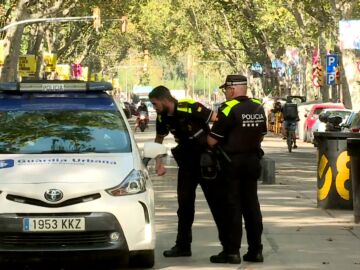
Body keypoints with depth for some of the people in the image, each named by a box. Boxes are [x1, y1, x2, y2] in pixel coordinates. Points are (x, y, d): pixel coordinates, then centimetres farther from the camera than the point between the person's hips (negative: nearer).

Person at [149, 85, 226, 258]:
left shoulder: (190, 109, -23)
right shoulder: (163, 118, 0)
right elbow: (159, 139, 18)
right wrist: (158, 163, 11)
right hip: (186, 162, 7)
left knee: (216, 201, -4)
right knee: (184, 202, 8)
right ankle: (183, 245, 15)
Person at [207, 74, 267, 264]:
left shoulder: (229, 109, -16)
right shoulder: (258, 108, 6)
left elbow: (212, 141, -15)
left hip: (232, 163, -6)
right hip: (252, 161, 6)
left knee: (232, 206, -2)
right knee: (251, 205, 11)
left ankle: (232, 251, -1)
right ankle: (255, 250, 13)